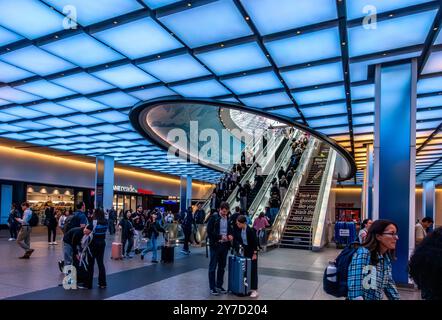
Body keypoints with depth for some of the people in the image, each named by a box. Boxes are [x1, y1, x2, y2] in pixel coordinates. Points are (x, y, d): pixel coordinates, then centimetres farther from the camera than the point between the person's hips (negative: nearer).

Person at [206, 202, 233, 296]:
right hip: (215, 245, -5)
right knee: (213, 267, 3)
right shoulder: (213, 217, -9)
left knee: (222, 267, 13)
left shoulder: (228, 218, 5)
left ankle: (219, 286, 25)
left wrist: (230, 235, -5)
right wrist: (220, 236, -19)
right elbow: (209, 231, -12)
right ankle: (212, 287, 13)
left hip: (225, 245, 5)